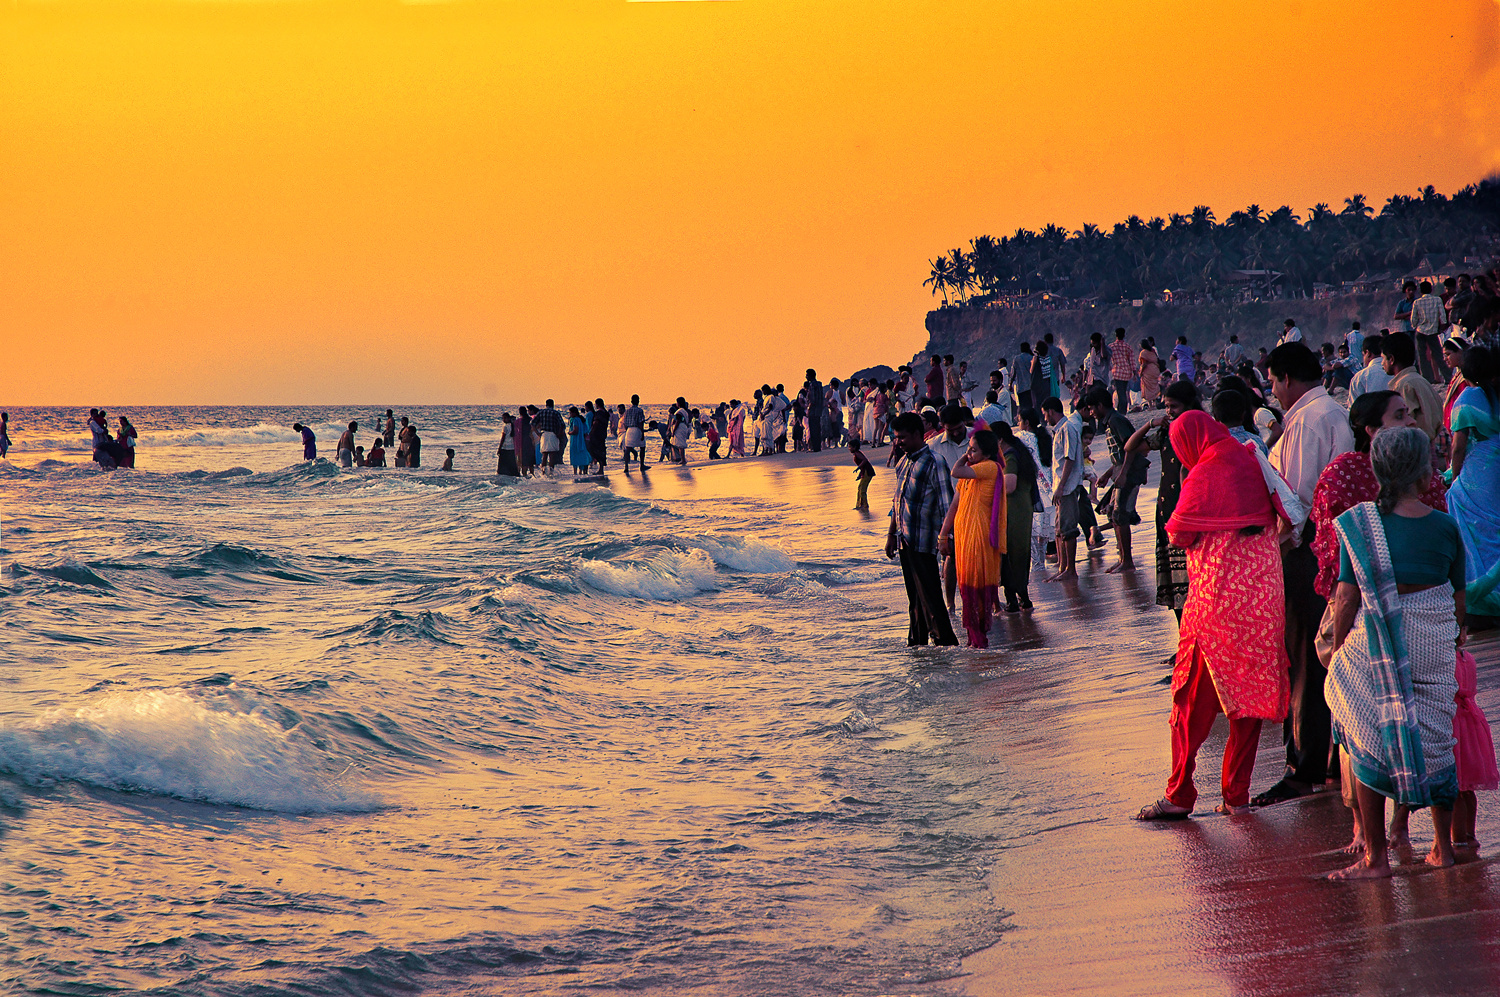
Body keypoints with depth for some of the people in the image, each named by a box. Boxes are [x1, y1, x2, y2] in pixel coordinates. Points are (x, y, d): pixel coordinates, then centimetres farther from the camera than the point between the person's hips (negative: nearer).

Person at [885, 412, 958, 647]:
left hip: (923, 540, -8)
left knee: (929, 593, -7)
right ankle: (917, 641, 19)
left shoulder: (933, 463, -10)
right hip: (905, 539, 8)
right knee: (914, 595, 13)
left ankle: (944, 639, -3)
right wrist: (892, 534, 23)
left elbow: (946, 504, -13)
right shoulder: (904, 463, 15)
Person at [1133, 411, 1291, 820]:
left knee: (1194, 700, 3)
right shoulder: (1253, 465, 6)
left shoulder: (1202, 476, -10)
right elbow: (1283, 517, 14)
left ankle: (1180, 794, 2)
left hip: (1215, 599, -5)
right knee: (1251, 695, 11)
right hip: (1262, 595, 5)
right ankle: (1237, 794, 11)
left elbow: (1177, 536, -7)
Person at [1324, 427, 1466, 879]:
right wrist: (1454, 636, 24)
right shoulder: (1445, 527, -2)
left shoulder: (1358, 524, -8)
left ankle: (1375, 856, 7)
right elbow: (1459, 597, 6)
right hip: (1435, 647, 2)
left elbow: (1346, 597, -9)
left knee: (1369, 744, 7)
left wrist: (1338, 650, 3)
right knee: (1435, 740, 16)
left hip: (1375, 644, -2)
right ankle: (1442, 846, 25)